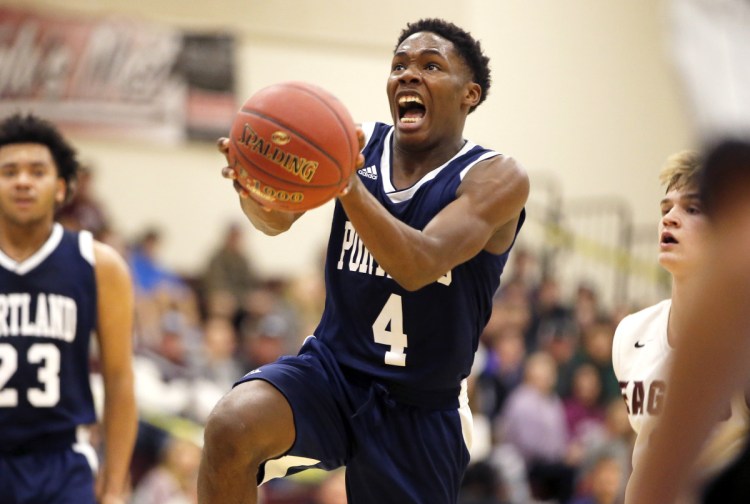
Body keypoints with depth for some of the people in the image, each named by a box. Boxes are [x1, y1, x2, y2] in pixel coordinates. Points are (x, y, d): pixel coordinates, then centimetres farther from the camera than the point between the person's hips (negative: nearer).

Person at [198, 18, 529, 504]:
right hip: (332, 370, 2)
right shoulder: (356, 144, -2)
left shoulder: (497, 180, -13)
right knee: (230, 427, -29)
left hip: (422, 409, -2)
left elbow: (418, 267, -30)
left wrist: (348, 187, -46)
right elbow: (277, 219, -18)